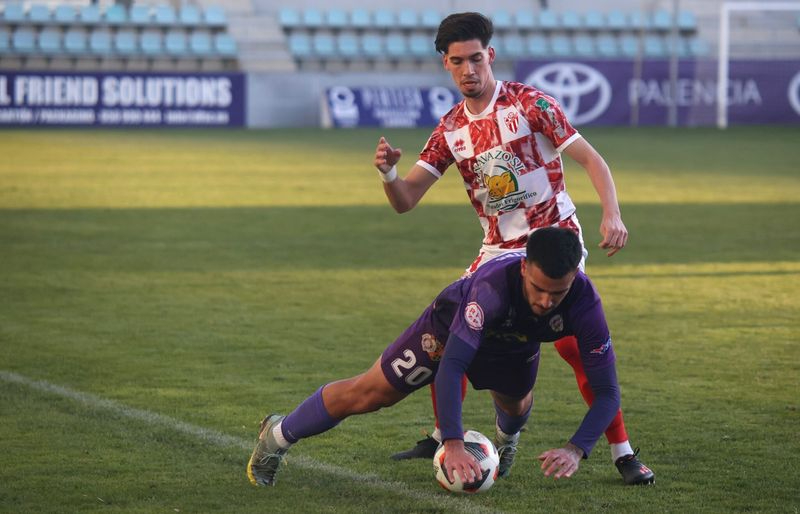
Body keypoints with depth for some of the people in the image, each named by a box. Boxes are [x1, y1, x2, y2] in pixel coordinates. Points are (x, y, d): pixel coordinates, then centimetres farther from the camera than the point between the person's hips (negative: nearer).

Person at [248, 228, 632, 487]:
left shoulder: (584, 303, -39)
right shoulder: (495, 283, -49)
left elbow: (607, 392, -35)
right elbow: (451, 364, -52)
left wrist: (576, 450, -51)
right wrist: (453, 445, -61)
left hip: (516, 344, 4)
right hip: (453, 323, -4)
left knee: (515, 405, 30)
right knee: (368, 394, 1)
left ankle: (507, 439, 71)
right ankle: (278, 436, 25)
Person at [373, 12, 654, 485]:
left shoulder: (529, 103, -10)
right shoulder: (450, 129, 5)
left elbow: (591, 160, -12)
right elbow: (405, 200, 3)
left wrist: (612, 214, -28)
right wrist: (388, 171, -20)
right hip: (499, 250, 6)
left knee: (575, 343, -20)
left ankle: (623, 453, -12)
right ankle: (444, 438, 23)